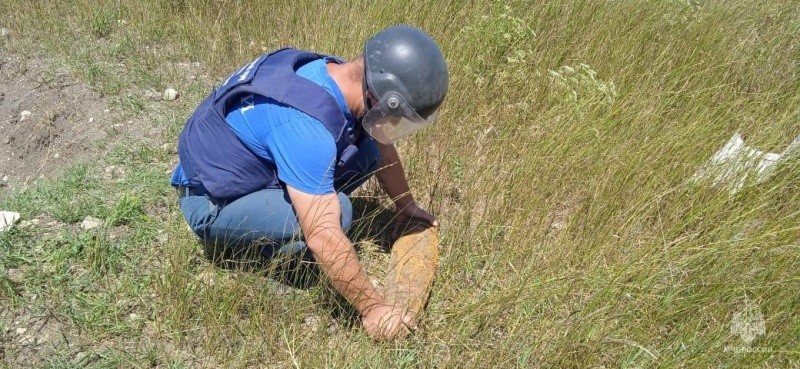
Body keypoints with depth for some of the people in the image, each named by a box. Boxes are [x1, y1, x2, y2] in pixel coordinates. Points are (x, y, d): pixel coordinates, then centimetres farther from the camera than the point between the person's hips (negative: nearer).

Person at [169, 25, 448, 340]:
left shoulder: (340, 77, -8)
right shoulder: (305, 123, -36)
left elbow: (381, 146, 11)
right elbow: (324, 238, -36)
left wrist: (406, 206, 17)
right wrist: (373, 308, -26)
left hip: (252, 165, 8)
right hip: (211, 203, -8)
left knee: (366, 153, -3)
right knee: (335, 212, -29)